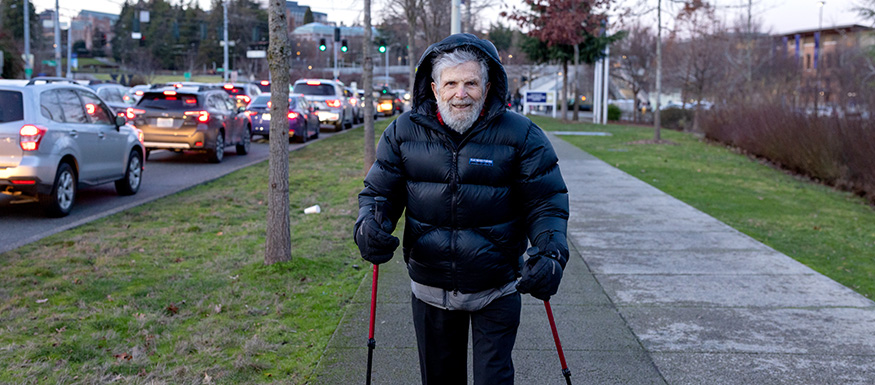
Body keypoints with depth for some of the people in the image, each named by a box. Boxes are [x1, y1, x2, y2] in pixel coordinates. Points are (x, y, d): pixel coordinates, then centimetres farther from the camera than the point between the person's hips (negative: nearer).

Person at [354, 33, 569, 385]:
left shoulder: (521, 135, -9)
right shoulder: (404, 132, -3)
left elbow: (546, 201, -5)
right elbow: (380, 191, 5)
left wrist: (552, 252, -21)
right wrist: (370, 224, -17)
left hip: (496, 290, -2)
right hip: (430, 289, 3)